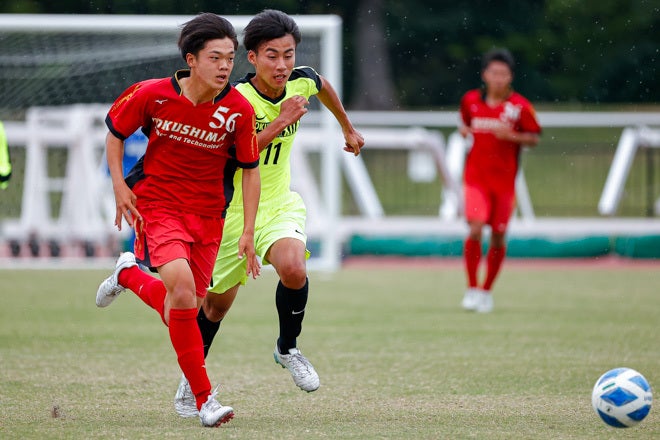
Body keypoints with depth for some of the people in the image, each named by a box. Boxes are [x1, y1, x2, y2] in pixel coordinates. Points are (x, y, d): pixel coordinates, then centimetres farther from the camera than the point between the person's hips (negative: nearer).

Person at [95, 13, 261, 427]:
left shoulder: (239, 110, -11)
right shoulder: (153, 94, -13)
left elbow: (250, 170, 0)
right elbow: (116, 131, 6)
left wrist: (249, 231, -5)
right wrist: (119, 185, -4)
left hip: (208, 214, 3)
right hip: (156, 204, -3)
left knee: (185, 308, 7)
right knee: (182, 291, -24)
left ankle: (129, 274, 40)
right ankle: (204, 398, -15)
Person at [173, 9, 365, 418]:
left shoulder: (302, 82, -8)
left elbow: (324, 86, 18)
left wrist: (348, 128, 33)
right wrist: (280, 123, -38)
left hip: (281, 204, 2)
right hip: (232, 211, -2)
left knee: (293, 269, -28)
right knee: (217, 303, 13)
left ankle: (287, 349, -1)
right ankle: (192, 377, 40)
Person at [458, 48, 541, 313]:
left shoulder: (520, 106, -5)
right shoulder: (470, 100, 3)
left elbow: (534, 138, 0)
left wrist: (512, 136, -17)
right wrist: (464, 130, 0)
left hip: (505, 179, 0)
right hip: (476, 176, 0)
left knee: (498, 237, 4)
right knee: (475, 228, -17)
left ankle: (486, 291, 22)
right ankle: (471, 289, -5)